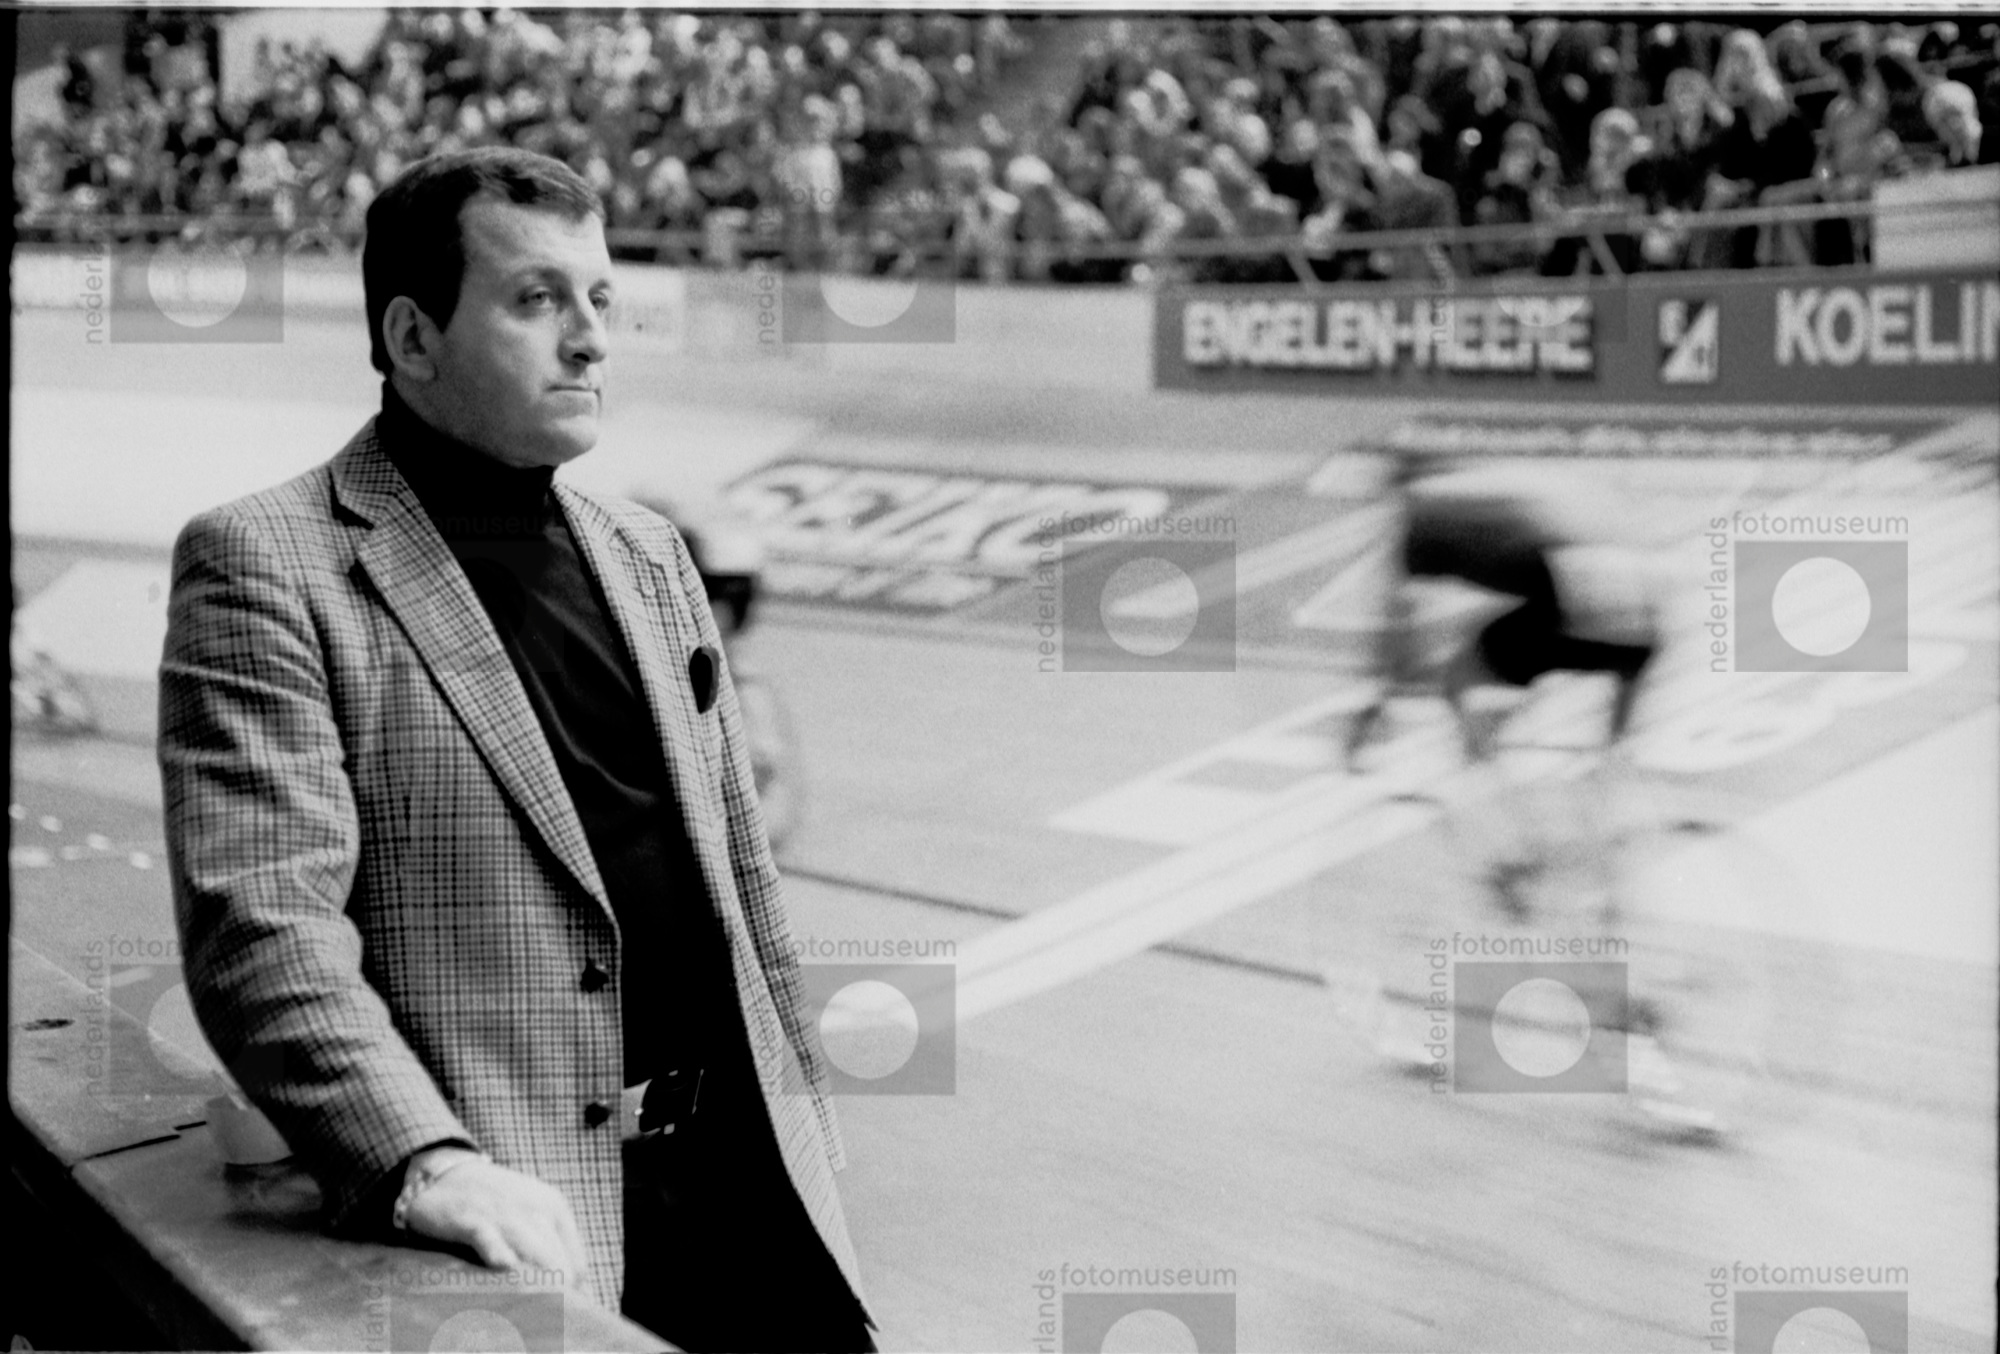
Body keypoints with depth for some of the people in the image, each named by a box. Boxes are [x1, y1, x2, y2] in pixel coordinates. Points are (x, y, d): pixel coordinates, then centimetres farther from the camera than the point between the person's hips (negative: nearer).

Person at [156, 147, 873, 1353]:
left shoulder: (648, 554, 15)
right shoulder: (264, 566, -7)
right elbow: (261, 926, -16)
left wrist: (803, 1135, 15)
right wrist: (424, 1163, -27)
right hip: (521, 1214, -6)